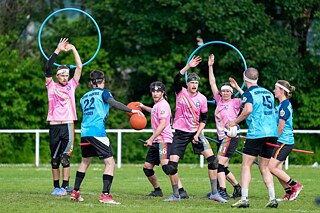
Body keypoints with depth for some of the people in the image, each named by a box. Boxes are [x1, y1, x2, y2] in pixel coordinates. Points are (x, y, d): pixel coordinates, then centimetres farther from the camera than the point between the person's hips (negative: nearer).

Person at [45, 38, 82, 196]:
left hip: (68, 126, -1)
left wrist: (73, 49, 1)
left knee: (64, 157, -9)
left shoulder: (71, 86, 11)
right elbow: (48, 68, -3)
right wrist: (57, 51, -8)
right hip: (54, 127, 1)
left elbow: (79, 67, 7)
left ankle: (65, 186, -10)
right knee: (54, 159, 4)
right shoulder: (51, 86, 8)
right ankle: (57, 187, 10)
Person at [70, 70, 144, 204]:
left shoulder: (84, 97, 21)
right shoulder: (102, 92, 3)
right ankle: (105, 195, -19)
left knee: (85, 161, 24)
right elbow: (113, 103, -15)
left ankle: (75, 192, 27)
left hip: (84, 132, 7)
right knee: (110, 162, -7)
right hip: (97, 132, -7)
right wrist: (131, 110, -17)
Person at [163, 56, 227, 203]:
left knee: (212, 159, -9)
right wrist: (188, 67, -36)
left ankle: (214, 193, -1)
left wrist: (197, 134, -5)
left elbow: (204, 118, 6)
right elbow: (176, 79, -25)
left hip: (195, 132, 1)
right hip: (180, 133, -1)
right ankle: (176, 195, 9)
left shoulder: (202, 99, -2)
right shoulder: (181, 92, -6)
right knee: (171, 165, -9)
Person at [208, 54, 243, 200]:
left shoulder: (235, 102, -2)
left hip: (231, 137, -7)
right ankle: (238, 188, 26)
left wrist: (237, 87, -17)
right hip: (221, 138, 7)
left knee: (220, 164, -18)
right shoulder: (219, 101, 13)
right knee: (223, 167, 11)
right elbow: (212, 83, 15)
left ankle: (223, 192, -23)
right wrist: (210, 67, 12)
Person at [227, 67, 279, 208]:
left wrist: (235, 122, -9)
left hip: (256, 133, -7)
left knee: (246, 166, -3)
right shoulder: (268, 93, 18)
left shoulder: (248, 93, -3)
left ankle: (244, 199, -13)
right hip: (272, 133, 7)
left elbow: (248, 109, -21)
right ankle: (272, 198, 2)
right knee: (264, 167, 14)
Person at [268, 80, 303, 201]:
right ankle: (289, 193, 9)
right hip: (283, 142, 10)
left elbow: (281, 126, -17)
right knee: (277, 169, 7)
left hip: (284, 141, -10)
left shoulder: (284, 105, -15)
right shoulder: (283, 105, 15)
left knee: (271, 167, -11)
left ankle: (295, 185, -5)